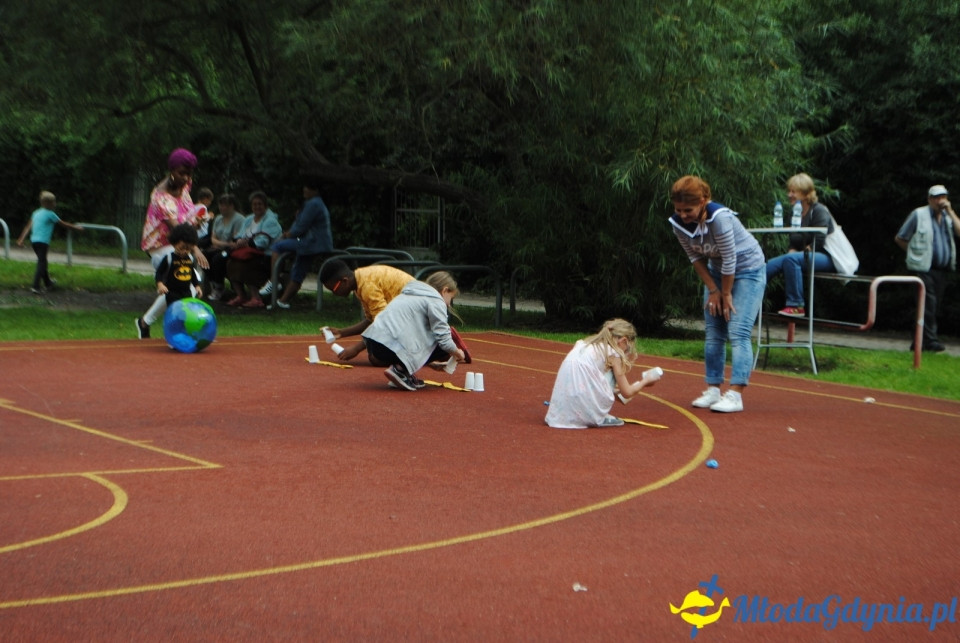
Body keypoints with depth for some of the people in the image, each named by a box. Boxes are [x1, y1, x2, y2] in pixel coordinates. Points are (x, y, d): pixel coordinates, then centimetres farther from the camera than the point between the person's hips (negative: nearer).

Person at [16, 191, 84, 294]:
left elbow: (28, 227, 12)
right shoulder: (50, 214, -7)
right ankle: (36, 287, -18)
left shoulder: (36, 213, 14)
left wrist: (21, 239, 12)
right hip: (43, 242, -8)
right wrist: (76, 228, 9)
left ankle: (47, 282, 39)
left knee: (42, 262, 23)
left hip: (33, 240, 8)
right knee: (41, 263, -8)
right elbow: (64, 224, -1)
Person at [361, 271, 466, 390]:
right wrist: (457, 353, 14)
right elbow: (443, 338, -7)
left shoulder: (411, 294, 29)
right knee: (444, 348, 1)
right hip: (391, 347, -9)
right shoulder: (436, 301, 2)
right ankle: (400, 370, -8)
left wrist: (430, 362, 37)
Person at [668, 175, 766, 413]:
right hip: (717, 271, 7)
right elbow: (696, 258, -2)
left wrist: (726, 294, -16)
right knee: (713, 333, 6)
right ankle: (713, 390, 12)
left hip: (748, 270, -7)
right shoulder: (678, 223, -15)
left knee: (738, 333, -14)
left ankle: (735, 395, -17)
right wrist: (712, 290, -3)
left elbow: (729, 260, -27)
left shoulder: (720, 217, -34)